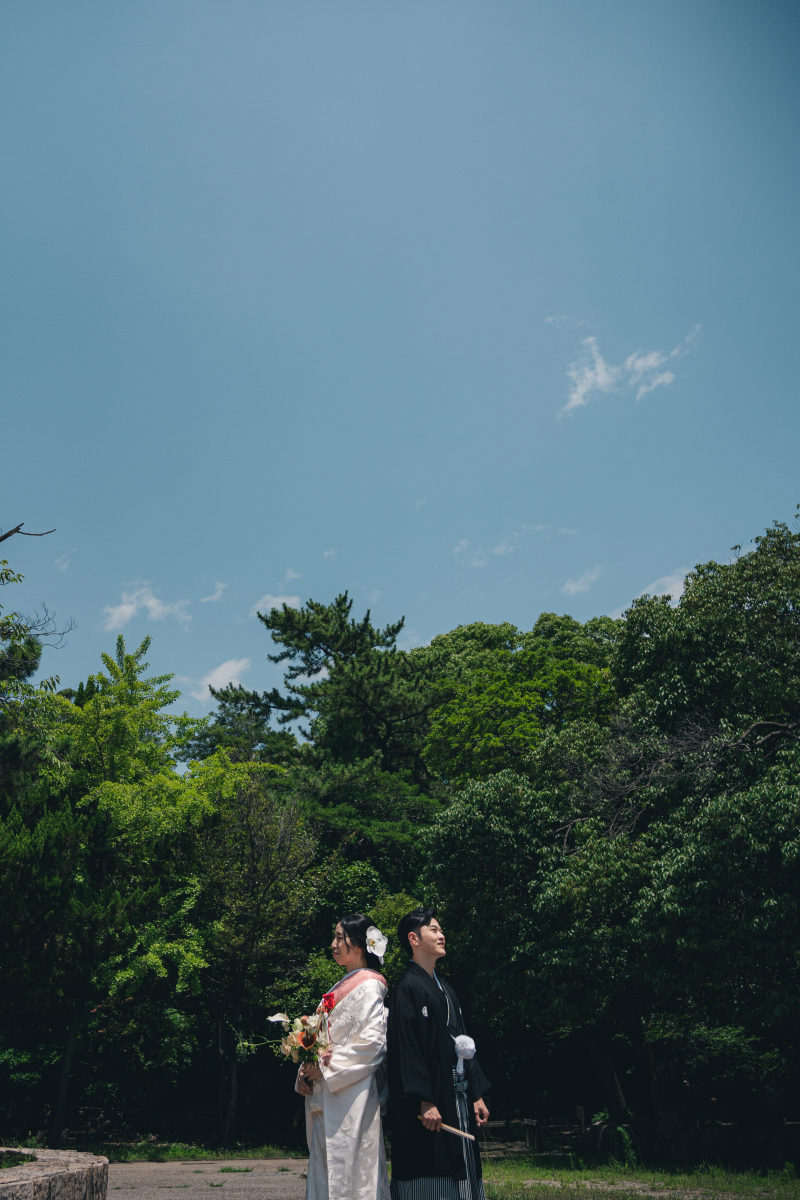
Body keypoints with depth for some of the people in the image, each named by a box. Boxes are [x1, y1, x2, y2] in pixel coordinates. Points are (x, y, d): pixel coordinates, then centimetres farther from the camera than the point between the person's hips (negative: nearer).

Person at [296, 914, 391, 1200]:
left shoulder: (367, 986, -10)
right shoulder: (341, 987, 16)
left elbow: (373, 1041, -19)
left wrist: (326, 1068, -15)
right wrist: (305, 1071, 3)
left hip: (350, 1095, -8)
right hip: (324, 1096, 8)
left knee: (349, 1171, -3)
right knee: (325, 1173, 11)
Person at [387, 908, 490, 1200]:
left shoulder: (444, 988, 17)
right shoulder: (407, 987, -10)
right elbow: (406, 1047, -17)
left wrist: (477, 1094, 13)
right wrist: (424, 1102, -22)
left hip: (458, 1100, 9)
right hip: (430, 1107, -8)